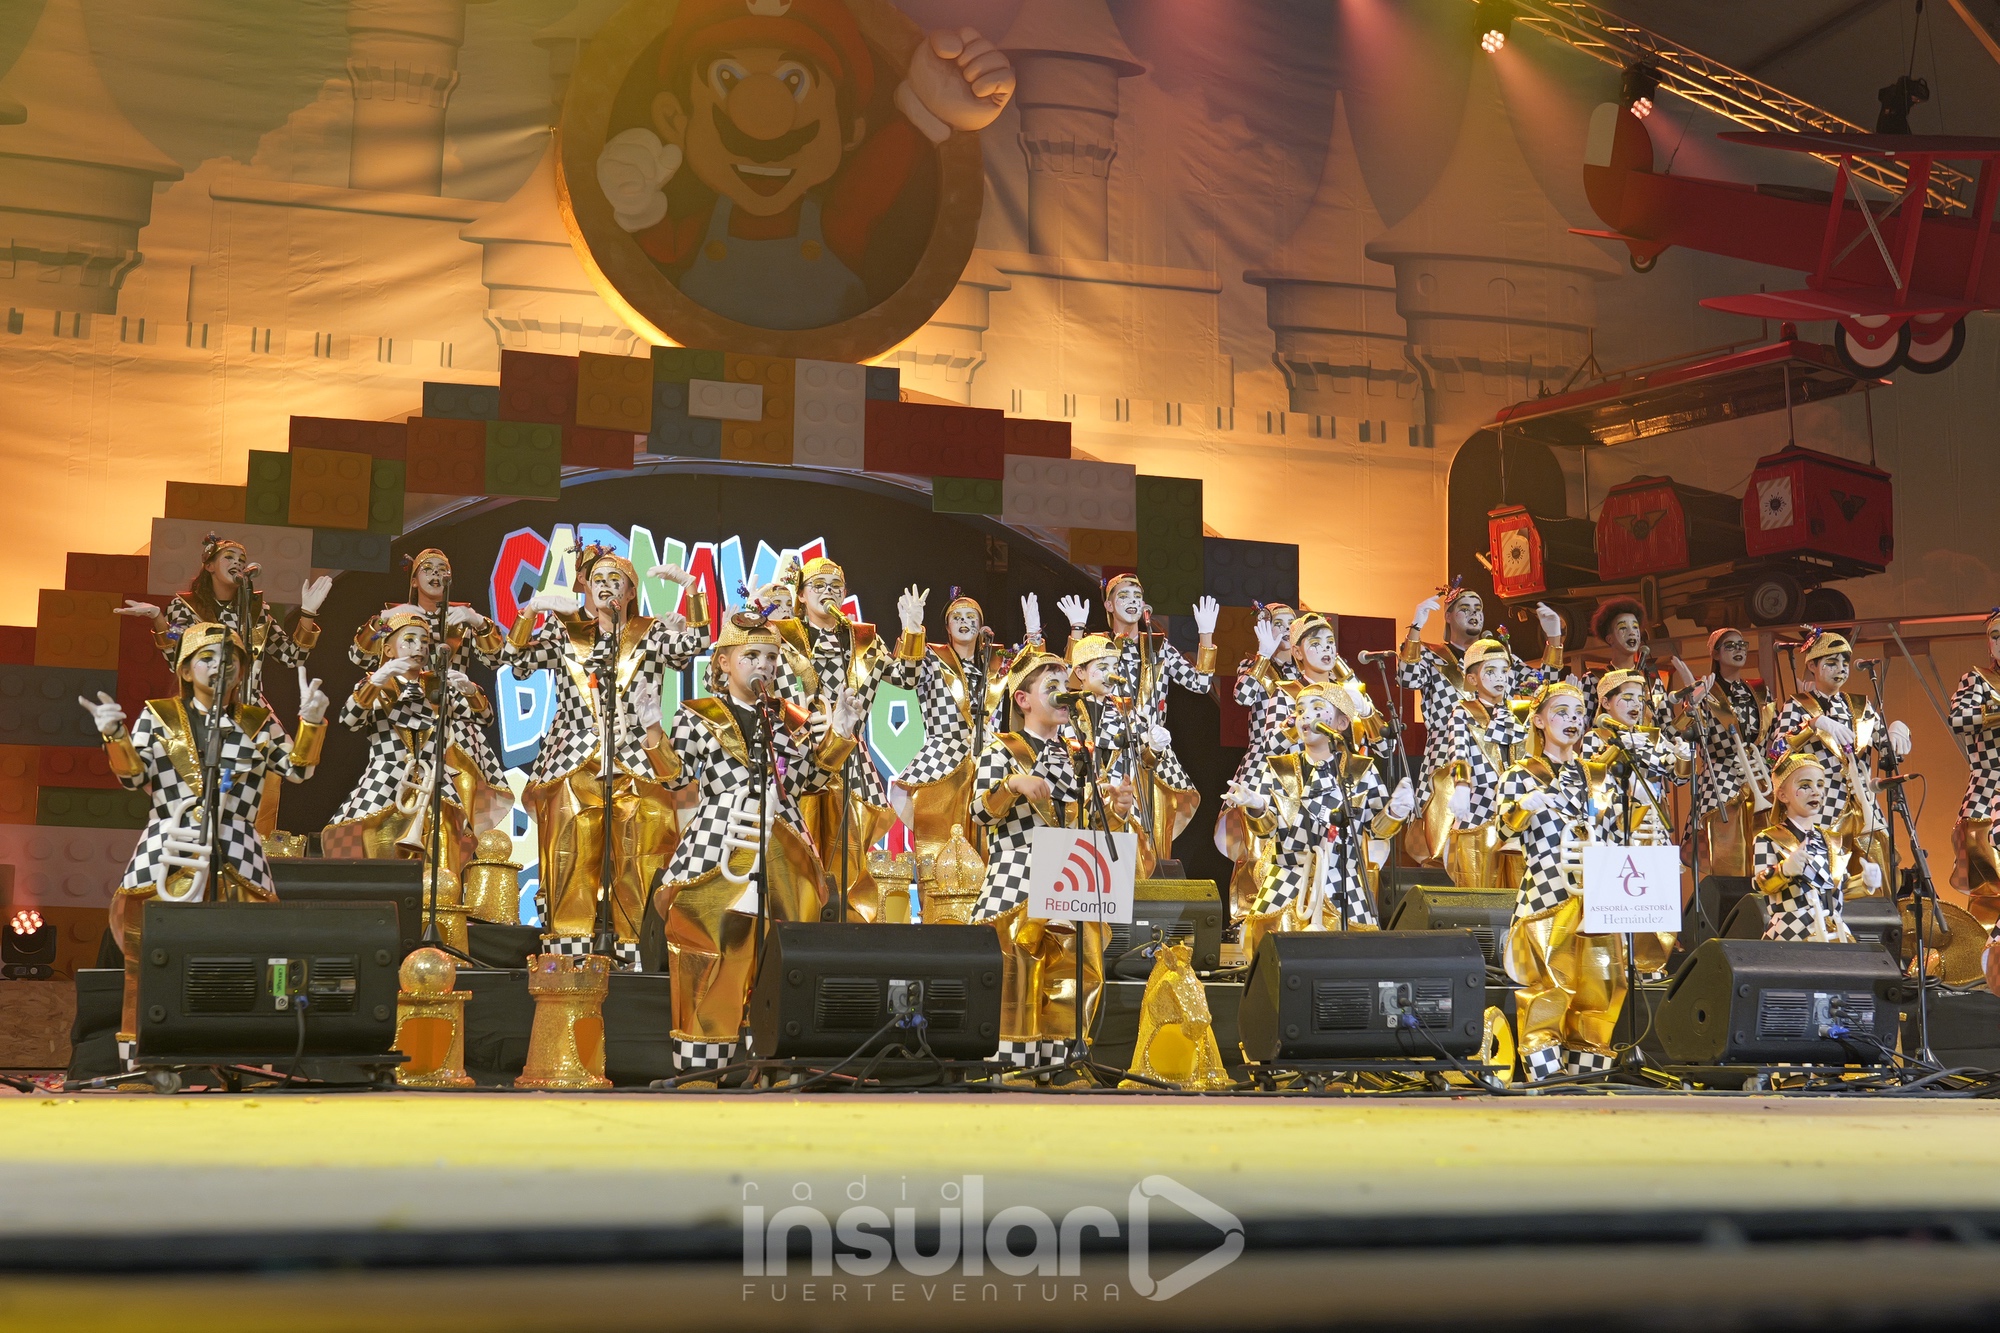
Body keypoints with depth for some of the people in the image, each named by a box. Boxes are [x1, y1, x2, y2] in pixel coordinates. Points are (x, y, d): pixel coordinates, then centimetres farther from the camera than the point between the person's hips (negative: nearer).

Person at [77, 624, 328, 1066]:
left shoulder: (258, 723, 14)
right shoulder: (158, 717, 10)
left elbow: (298, 769, 10)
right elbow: (134, 777, 4)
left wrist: (311, 722, -3)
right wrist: (114, 735, -12)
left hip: (237, 862, 1)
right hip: (168, 857, -1)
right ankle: (137, 1048, 3)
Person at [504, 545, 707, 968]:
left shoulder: (652, 633, 11)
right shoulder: (566, 634, 13)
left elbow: (695, 642, -5)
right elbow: (517, 661, 2)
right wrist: (532, 610, -10)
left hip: (634, 769, -1)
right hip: (573, 768, 1)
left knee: (636, 865, -9)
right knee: (572, 862, -5)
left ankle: (637, 956, -7)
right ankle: (568, 957, -1)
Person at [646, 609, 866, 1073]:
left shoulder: (791, 720, 14)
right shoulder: (698, 717, 5)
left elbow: (811, 780, 11)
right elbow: (676, 775, -2)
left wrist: (838, 733, 3)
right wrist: (654, 732, -16)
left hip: (782, 859, 4)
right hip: (717, 855, -3)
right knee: (712, 957, -4)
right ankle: (701, 1064, 3)